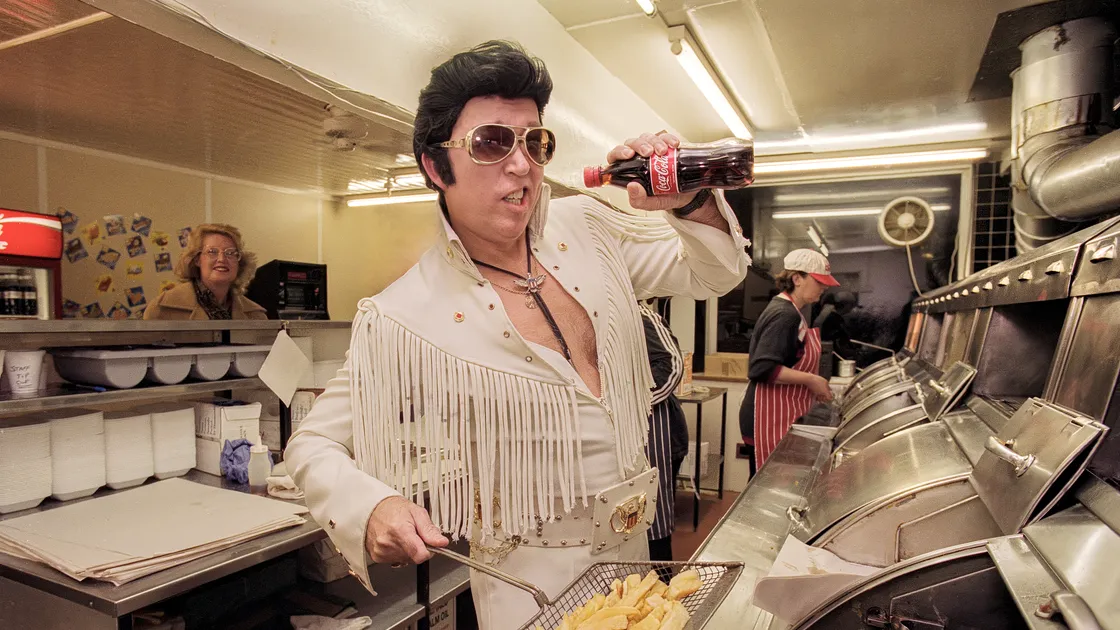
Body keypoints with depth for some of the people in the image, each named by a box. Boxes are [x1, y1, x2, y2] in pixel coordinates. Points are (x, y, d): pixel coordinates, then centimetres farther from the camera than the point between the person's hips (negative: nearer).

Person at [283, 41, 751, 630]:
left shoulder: (583, 226, -6)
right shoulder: (404, 318, -19)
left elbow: (717, 272, 1)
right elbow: (315, 444, -8)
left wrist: (692, 204, -20)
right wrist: (371, 506, -29)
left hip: (631, 545, 6)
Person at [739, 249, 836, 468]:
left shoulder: (789, 311, 14)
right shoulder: (784, 315, -17)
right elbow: (762, 369, -26)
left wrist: (813, 385, 14)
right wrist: (810, 380, -20)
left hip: (783, 416, 10)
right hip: (771, 419, -10)